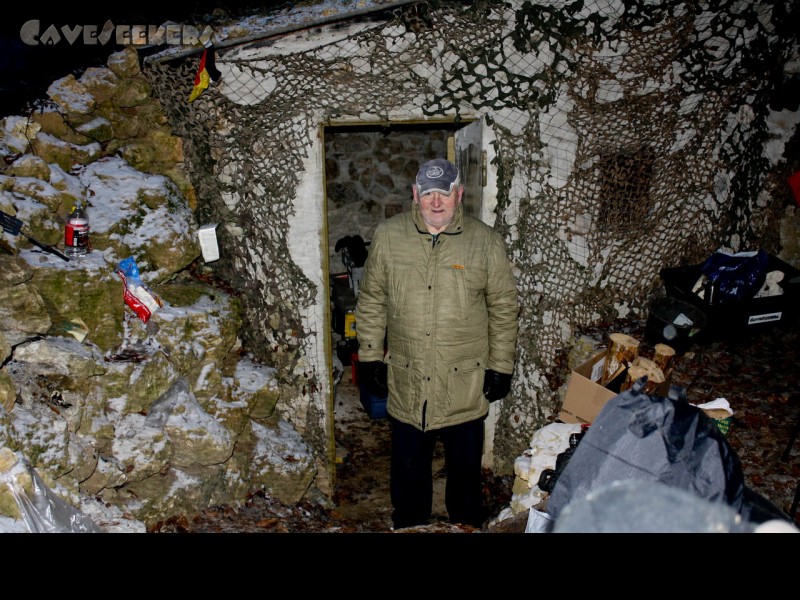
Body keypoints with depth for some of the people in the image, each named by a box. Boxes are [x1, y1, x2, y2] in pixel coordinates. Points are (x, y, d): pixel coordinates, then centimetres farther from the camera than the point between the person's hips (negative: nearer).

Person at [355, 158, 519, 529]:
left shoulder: (486, 242, -6)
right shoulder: (388, 236, -2)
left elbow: (503, 309, 0)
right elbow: (371, 302, 5)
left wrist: (501, 366, -1)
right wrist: (370, 356, 3)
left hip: (465, 386, -1)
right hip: (406, 383, 1)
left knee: (466, 467, 17)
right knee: (408, 468, 18)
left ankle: (467, 525, 41)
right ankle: (408, 526, 42)